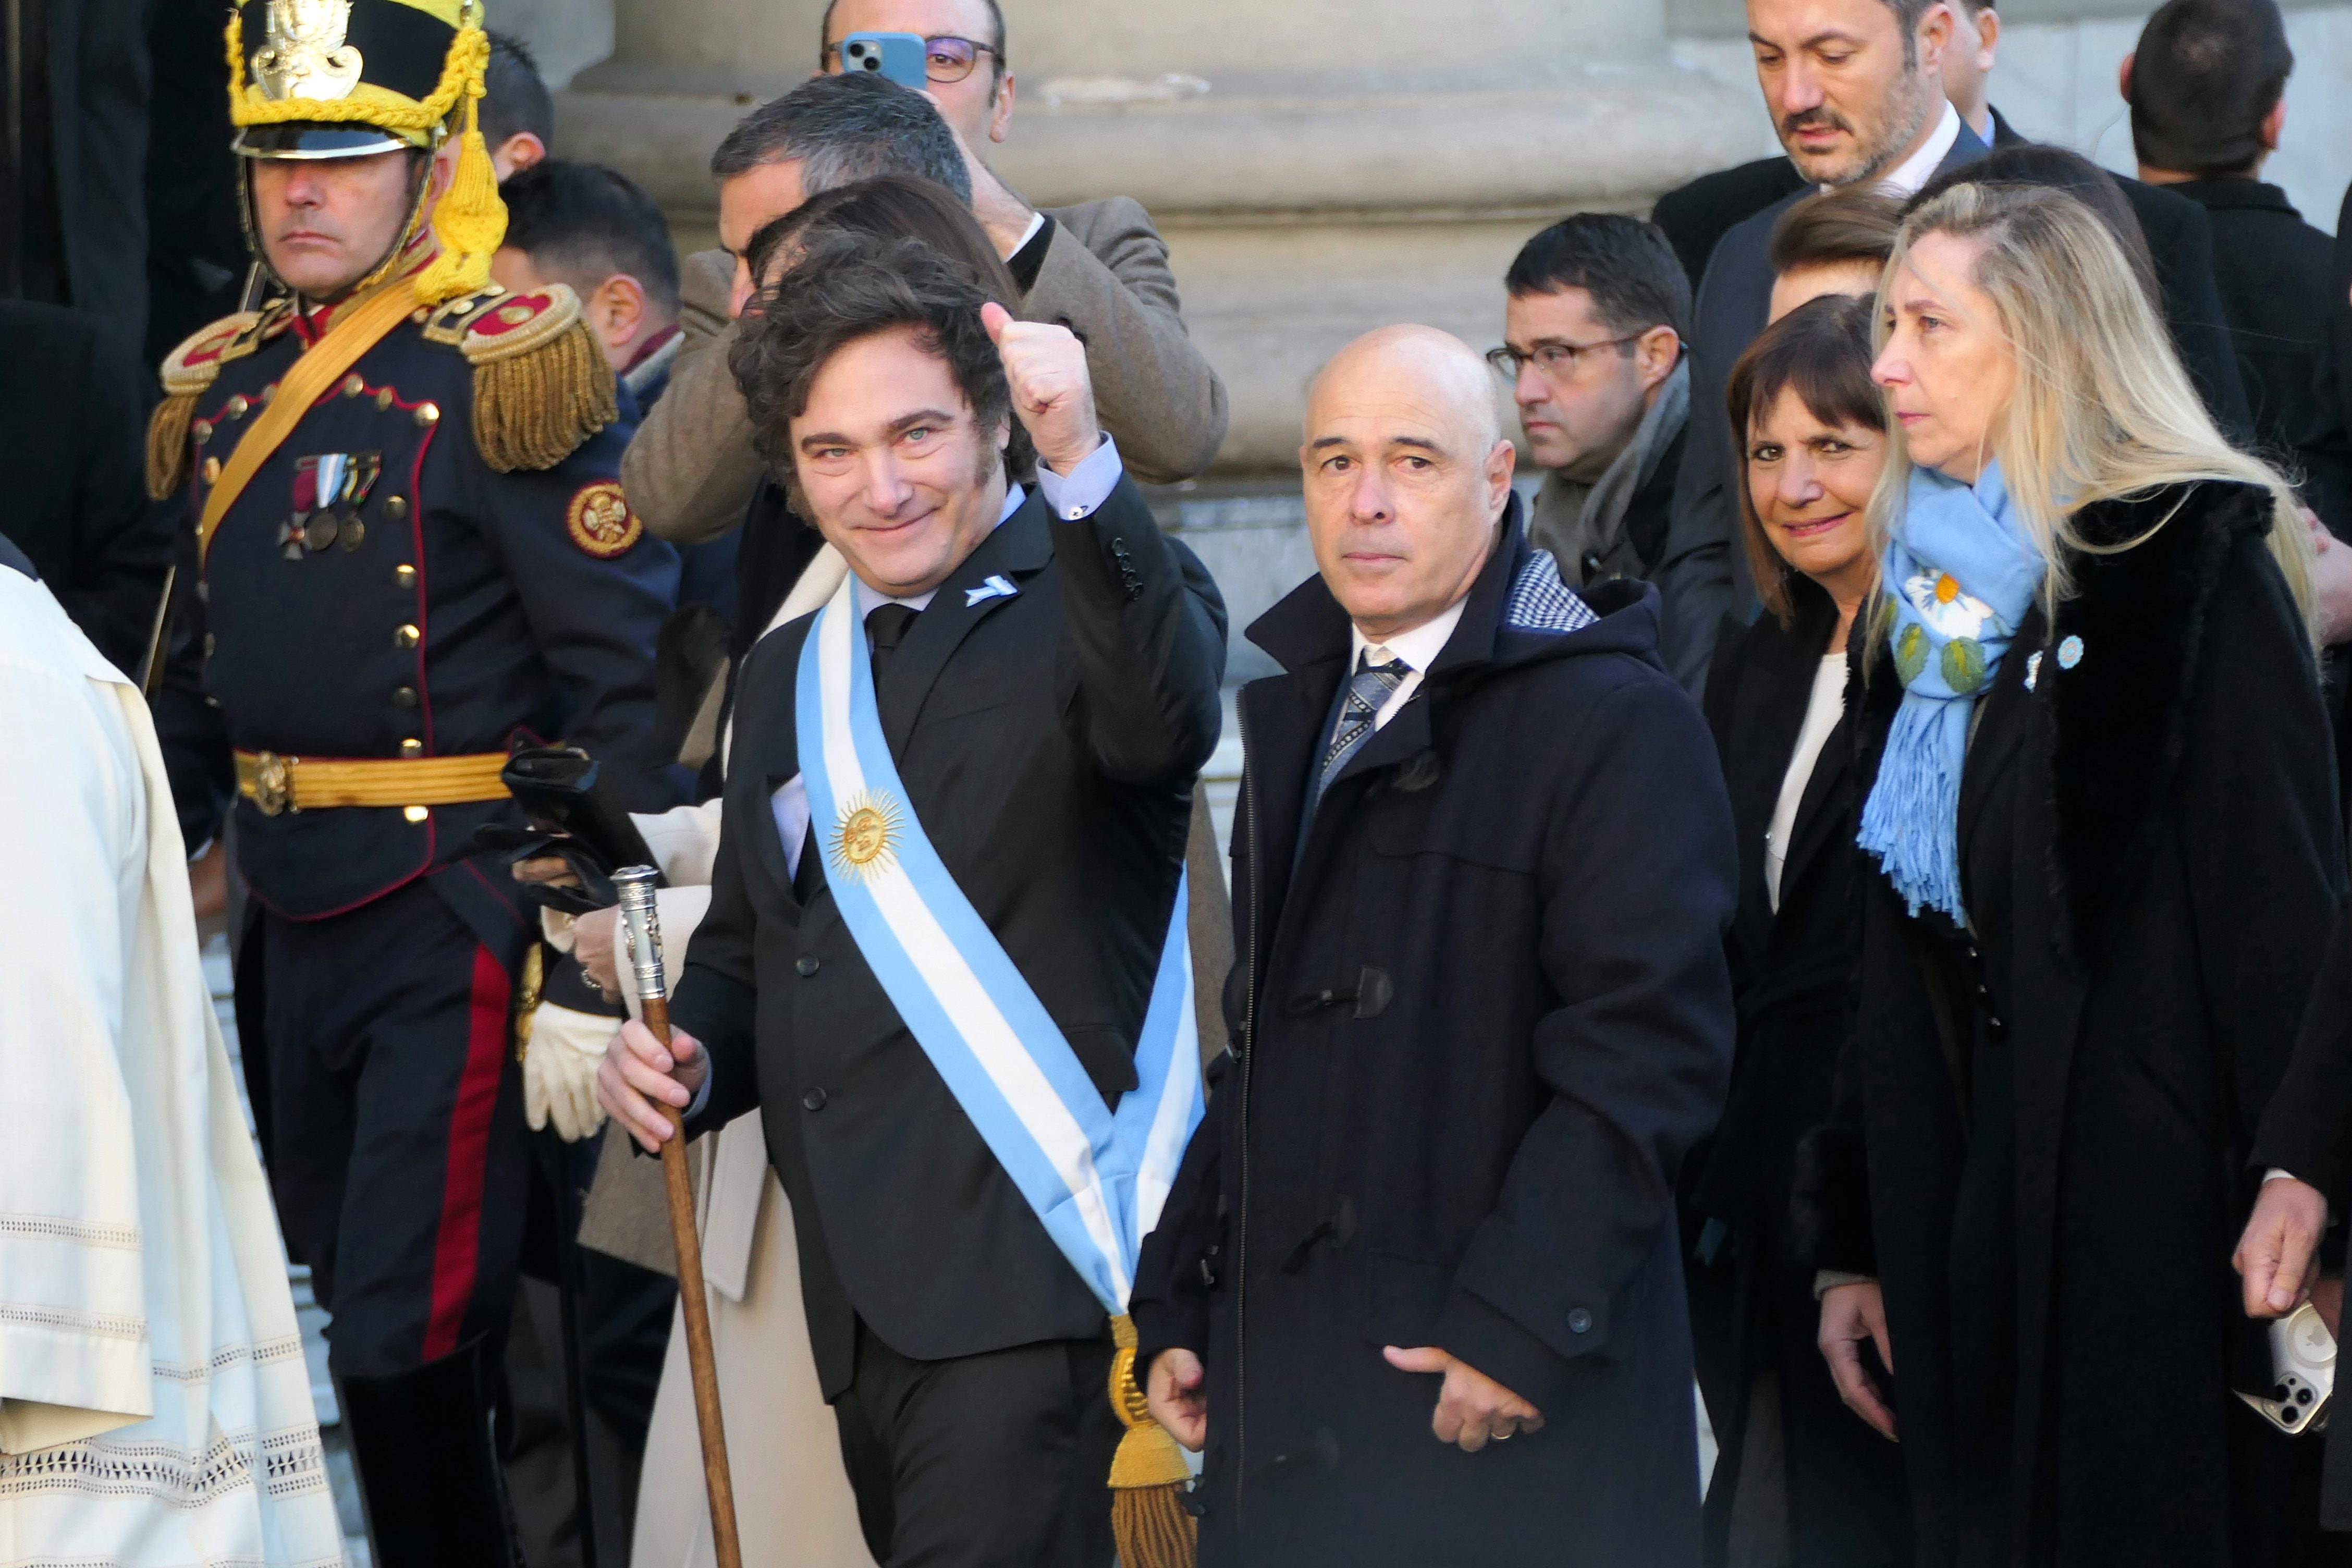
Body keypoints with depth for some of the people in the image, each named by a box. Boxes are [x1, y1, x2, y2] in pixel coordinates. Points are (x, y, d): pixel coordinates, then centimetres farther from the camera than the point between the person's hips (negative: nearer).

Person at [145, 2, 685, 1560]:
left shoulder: (502, 378, -12)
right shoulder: (223, 388, 11)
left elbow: (631, 669, -15)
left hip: (457, 919, -8)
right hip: (291, 921, 8)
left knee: (407, 1351, -11)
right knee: (351, 1322, 15)